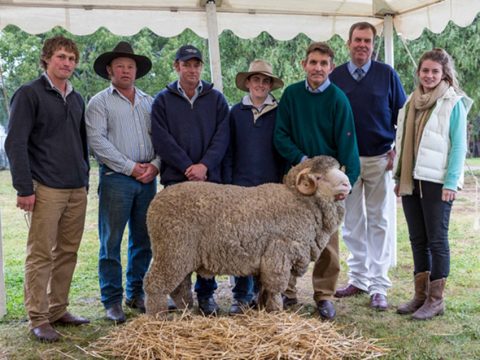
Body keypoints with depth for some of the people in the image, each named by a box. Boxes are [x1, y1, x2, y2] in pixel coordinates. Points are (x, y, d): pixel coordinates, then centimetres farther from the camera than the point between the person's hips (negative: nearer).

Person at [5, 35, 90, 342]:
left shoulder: (77, 99, 17)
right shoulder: (29, 94, -3)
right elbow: (15, 144, -8)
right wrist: (25, 189, -14)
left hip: (77, 190, 6)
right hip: (46, 189, -6)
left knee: (68, 253, 10)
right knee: (40, 255, -2)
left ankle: (58, 310, 20)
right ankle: (38, 319, 5)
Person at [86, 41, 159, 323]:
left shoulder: (150, 102, 16)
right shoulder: (100, 102, 3)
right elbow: (97, 141, -8)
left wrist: (155, 165, -6)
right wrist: (131, 167, -11)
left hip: (148, 178, 4)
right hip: (116, 178, -4)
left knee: (143, 241, 9)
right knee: (111, 242, -2)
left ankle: (136, 293, 22)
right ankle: (112, 300, 6)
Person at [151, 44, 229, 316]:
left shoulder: (216, 99, 11)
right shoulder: (163, 100, 8)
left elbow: (222, 137, 1)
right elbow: (162, 140, -2)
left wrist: (205, 165, -13)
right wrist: (188, 167, -11)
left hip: (210, 178, 1)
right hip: (175, 179, -1)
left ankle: (206, 293, 13)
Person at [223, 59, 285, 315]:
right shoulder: (236, 112, 6)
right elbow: (228, 151, 7)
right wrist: (227, 184, 1)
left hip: (272, 187, 0)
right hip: (241, 186, 0)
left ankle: (262, 292, 19)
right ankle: (242, 296, 9)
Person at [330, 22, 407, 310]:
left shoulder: (387, 74, 2)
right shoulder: (335, 77, 5)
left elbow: (402, 115, 4)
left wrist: (397, 150, -4)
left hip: (380, 159, -2)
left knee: (380, 222, 1)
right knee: (352, 222, 8)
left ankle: (379, 286, 6)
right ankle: (358, 278, 20)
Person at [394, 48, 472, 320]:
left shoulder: (453, 103, -6)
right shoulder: (413, 101, 12)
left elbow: (459, 145, -10)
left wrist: (451, 182, -15)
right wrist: (400, 176, 10)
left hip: (437, 182, -6)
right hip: (411, 181, 6)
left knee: (437, 240, 1)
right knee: (418, 240, 11)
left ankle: (436, 300, 9)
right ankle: (421, 295, 20)